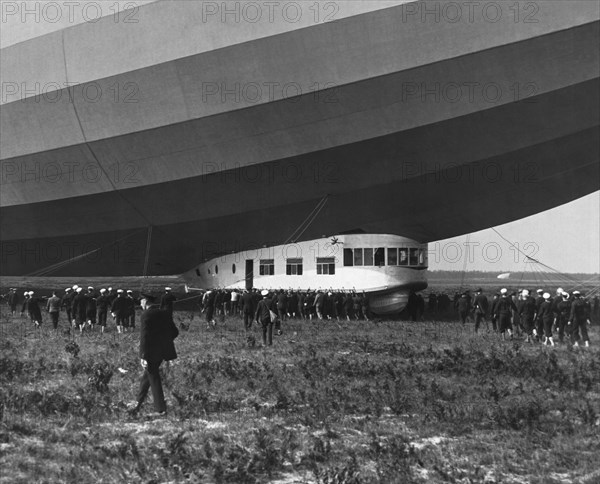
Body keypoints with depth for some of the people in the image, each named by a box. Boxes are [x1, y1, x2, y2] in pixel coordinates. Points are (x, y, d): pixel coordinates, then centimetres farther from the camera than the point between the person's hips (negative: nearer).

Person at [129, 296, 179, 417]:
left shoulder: (146, 315, -15)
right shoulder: (165, 313, 5)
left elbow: (144, 336, -19)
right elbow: (175, 332, 8)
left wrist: (143, 356, -18)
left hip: (151, 353, -7)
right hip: (162, 351, 7)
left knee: (154, 379, 4)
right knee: (147, 376, 21)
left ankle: (161, 409, 7)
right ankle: (138, 404, 29)